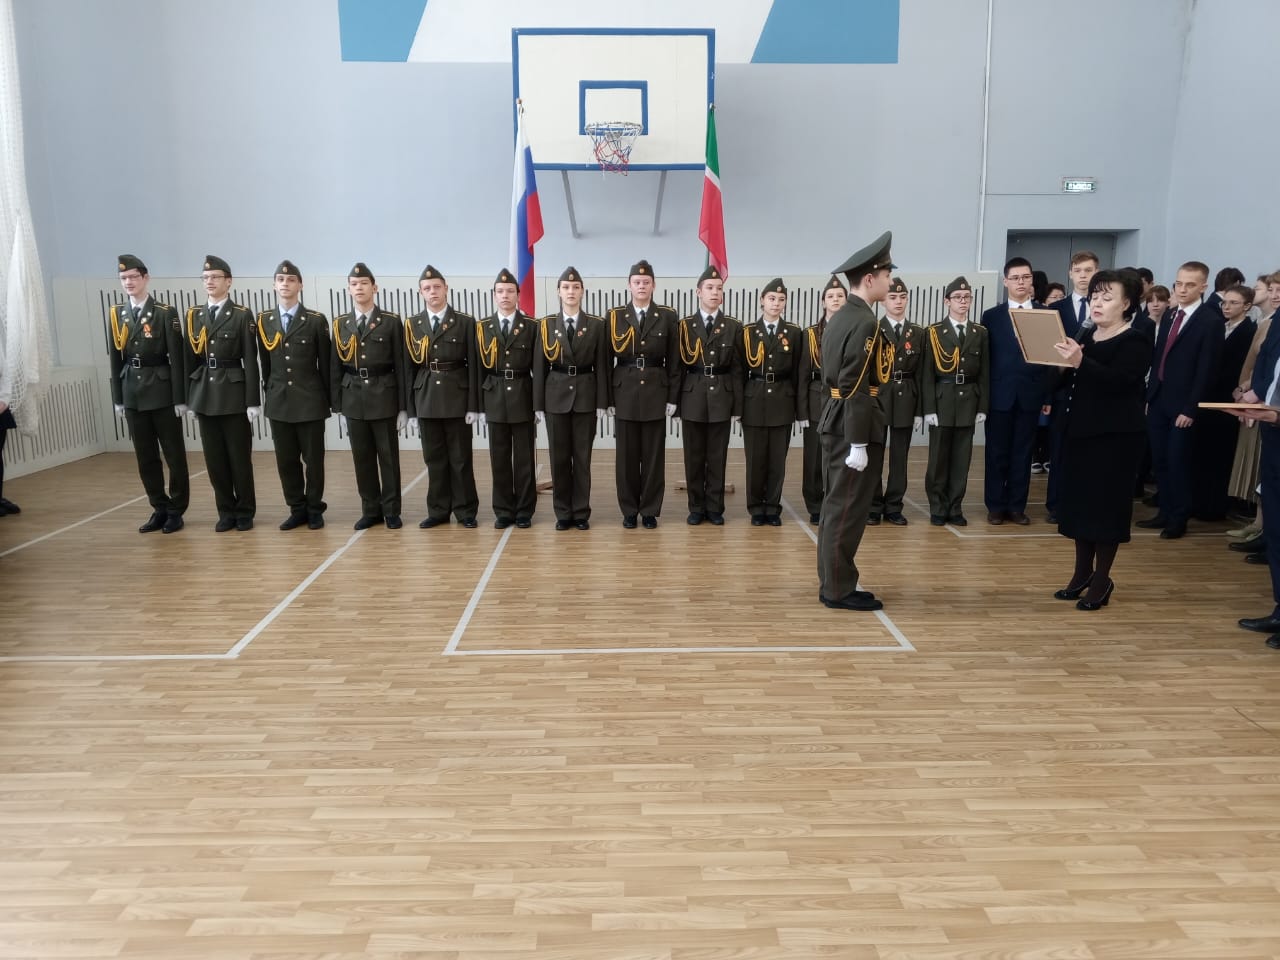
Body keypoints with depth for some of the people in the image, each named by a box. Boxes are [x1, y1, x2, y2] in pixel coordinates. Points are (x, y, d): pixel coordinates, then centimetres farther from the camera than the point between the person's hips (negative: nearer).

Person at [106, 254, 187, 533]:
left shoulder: (166, 313, -5)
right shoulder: (116, 315, 8)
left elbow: (177, 358, -8)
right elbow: (115, 359, 9)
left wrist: (180, 398, -11)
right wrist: (117, 397, 7)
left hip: (162, 392, -4)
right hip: (132, 394, 5)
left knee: (174, 454, 3)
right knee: (145, 456, 9)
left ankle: (176, 510, 13)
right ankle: (159, 509, 19)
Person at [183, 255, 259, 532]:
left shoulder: (242, 315, -3)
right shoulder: (193, 316, 10)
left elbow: (250, 361, -7)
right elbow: (189, 359, 11)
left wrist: (253, 401, -11)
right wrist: (189, 398, 8)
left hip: (234, 394, -4)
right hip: (204, 395, 4)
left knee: (240, 457, 3)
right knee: (214, 458, 8)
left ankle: (245, 512, 15)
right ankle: (226, 512, 19)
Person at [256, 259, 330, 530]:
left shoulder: (316, 320, -3)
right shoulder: (263, 320, 7)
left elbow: (325, 363, -1)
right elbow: (264, 362, 12)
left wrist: (328, 398, -1)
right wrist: (268, 392, 11)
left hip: (310, 400, -3)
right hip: (278, 401, 3)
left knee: (313, 458, 4)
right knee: (286, 460, 7)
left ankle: (314, 510, 17)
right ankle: (297, 509, 19)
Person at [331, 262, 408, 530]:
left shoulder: (392, 322, -1)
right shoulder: (340, 324, 7)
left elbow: (401, 366, -2)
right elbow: (335, 369, 8)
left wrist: (403, 407, -5)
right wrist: (338, 408, 4)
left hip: (384, 397, -3)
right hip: (353, 399, 3)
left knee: (389, 456, 3)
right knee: (362, 458, 7)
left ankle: (391, 511, 13)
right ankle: (371, 510, 18)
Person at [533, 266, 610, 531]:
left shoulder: (597, 324, 2)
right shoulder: (546, 324, 3)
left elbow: (601, 366, 1)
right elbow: (540, 367, 2)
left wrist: (602, 403, -4)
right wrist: (538, 404, -1)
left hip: (586, 395, -1)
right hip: (556, 395, 1)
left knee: (582, 457, 4)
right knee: (559, 457, 4)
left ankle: (581, 513, 13)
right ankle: (563, 513, 15)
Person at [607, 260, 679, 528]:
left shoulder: (668, 317, 2)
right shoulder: (615, 316, 3)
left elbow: (673, 361, 2)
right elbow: (608, 360, 3)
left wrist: (672, 397, -2)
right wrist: (607, 397, -2)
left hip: (656, 392, 0)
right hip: (624, 392, 0)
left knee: (654, 455, 4)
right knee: (626, 455, 5)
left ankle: (650, 510, 14)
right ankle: (629, 510, 16)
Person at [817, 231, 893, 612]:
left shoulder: (840, 317, 13)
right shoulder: (865, 323, -17)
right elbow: (857, 388, -22)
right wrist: (859, 444, -21)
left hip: (835, 419, 10)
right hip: (853, 424, -10)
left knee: (837, 505, 15)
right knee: (848, 509, -2)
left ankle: (833, 583, 25)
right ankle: (839, 589, 7)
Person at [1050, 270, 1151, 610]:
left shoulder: (1135, 342, -9)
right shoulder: (1087, 336, 12)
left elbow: (1116, 381, -24)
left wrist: (1080, 362, -34)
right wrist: (1063, 364, -8)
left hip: (1115, 435, -7)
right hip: (1080, 429, 7)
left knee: (1106, 504, 0)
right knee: (1079, 500, 11)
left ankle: (1102, 579, 11)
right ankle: (1082, 573, 23)